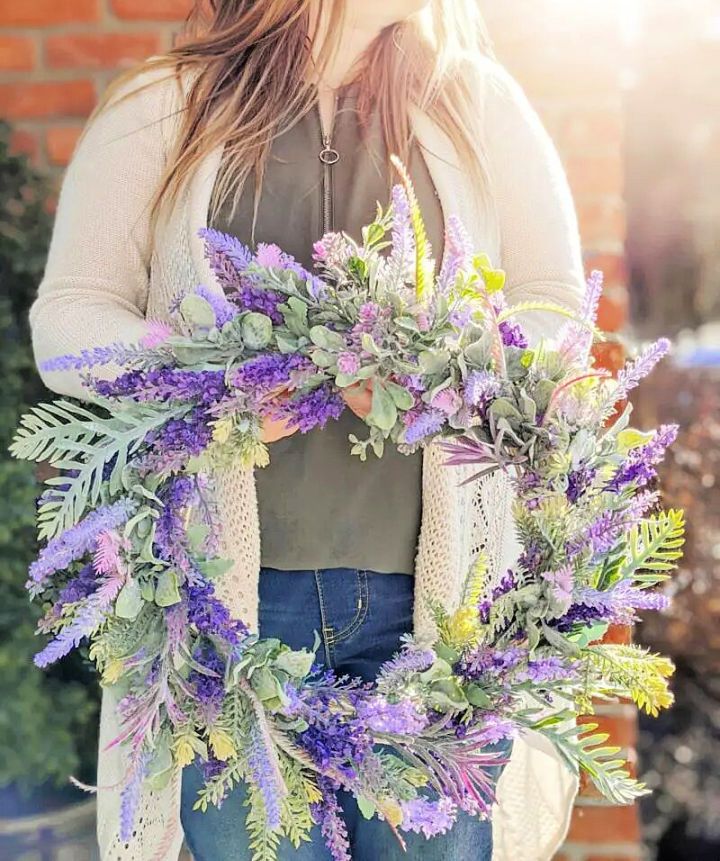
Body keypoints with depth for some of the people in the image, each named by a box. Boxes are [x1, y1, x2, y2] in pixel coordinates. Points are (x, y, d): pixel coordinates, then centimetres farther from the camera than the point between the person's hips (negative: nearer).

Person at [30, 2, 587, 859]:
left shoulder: (474, 101, 9)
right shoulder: (159, 112, 6)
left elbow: (555, 306, 7)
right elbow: (66, 317, 2)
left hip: (431, 587, 1)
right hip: (231, 586, -1)